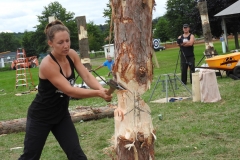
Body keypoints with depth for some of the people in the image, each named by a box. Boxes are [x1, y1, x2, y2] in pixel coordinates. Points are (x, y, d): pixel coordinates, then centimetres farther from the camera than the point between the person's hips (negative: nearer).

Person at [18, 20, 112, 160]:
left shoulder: (72, 55, -7)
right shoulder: (47, 64, -28)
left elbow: (87, 76, -16)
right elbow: (70, 90, -32)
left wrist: (102, 88, -35)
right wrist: (98, 93, -40)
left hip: (61, 114, 6)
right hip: (40, 117, -6)